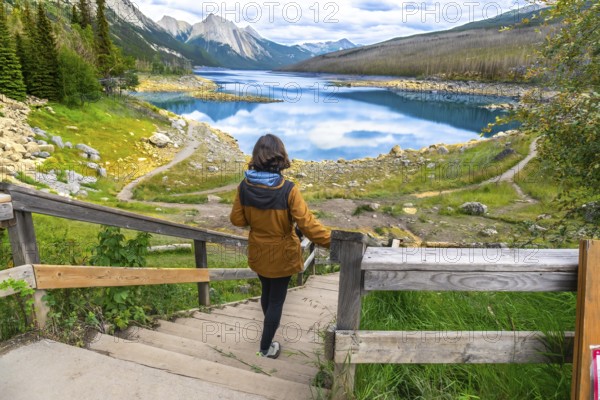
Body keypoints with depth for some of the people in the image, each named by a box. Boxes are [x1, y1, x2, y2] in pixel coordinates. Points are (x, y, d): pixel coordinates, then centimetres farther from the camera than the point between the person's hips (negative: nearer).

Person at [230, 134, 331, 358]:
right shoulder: (288, 190, -26)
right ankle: (266, 347, 28)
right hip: (282, 255, -4)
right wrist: (331, 240, -15)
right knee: (277, 299, 14)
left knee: (266, 292, 28)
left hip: (258, 253, 4)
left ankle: (270, 326, 55)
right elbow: (307, 224, -25)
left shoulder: (245, 187, -15)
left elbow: (237, 220, -4)